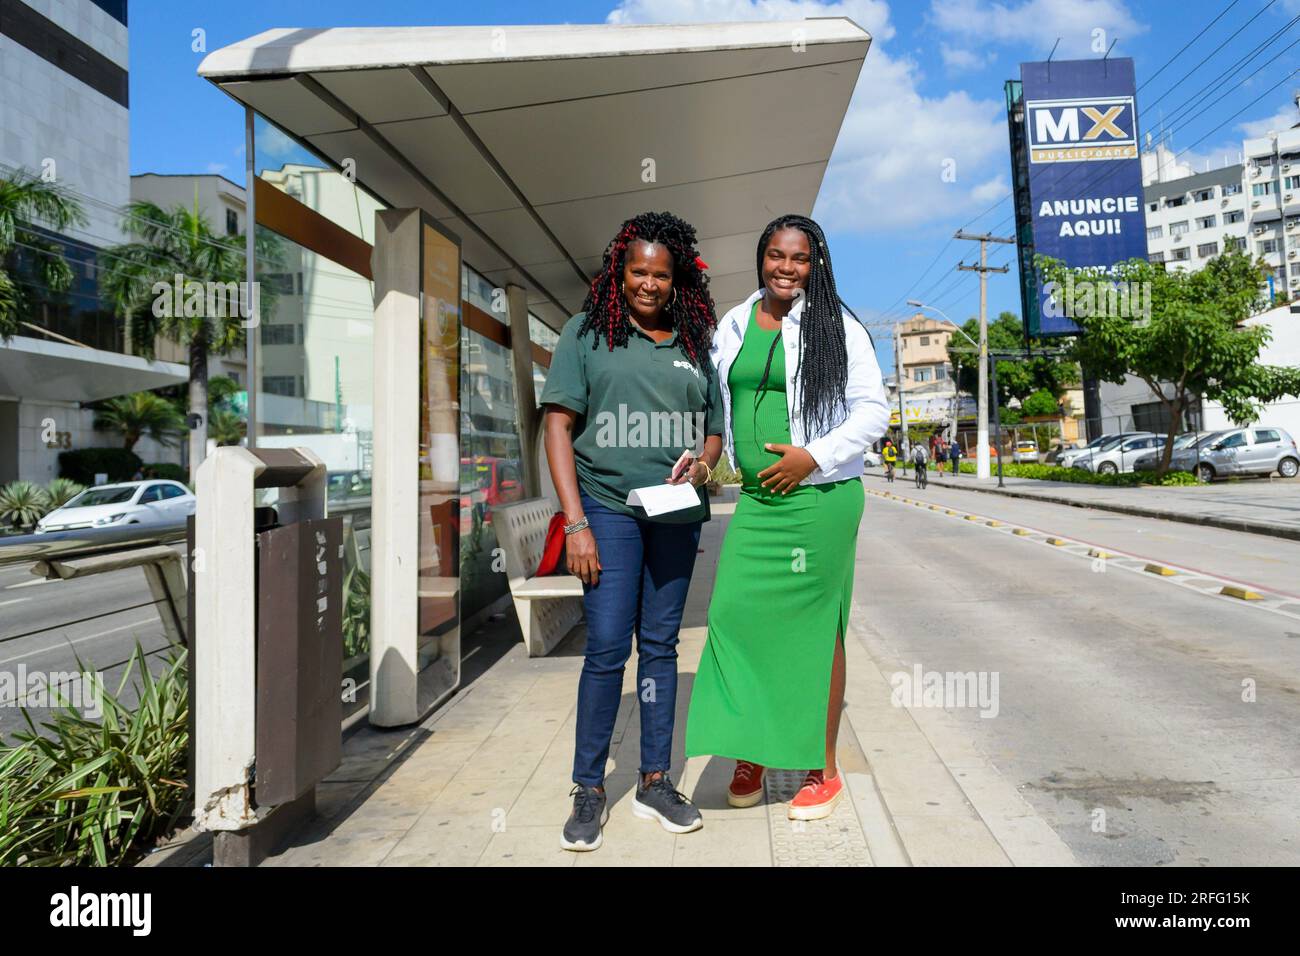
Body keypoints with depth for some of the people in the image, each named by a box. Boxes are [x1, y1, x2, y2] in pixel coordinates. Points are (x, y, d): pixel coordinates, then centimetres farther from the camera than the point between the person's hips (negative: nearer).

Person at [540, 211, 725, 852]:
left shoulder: (694, 344, 13)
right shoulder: (587, 332, 3)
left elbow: (714, 429, 19)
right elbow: (559, 426, -2)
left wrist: (702, 464, -6)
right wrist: (575, 523, -10)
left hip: (676, 512, 4)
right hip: (609, 507, -3)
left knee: (660, 644, 9)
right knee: (607, 647, -5)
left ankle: (655, 782, 22)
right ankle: (588, 789, 11)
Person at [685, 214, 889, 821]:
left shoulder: (836, 327, -2)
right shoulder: (733, 326, 11)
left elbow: (873, 411, -4)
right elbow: (718, 404, 20)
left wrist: (814, 455, -15)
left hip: (820, 499, -4)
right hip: (755, 499, 4)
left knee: (815, 629, 3)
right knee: (737, 615, 0)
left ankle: (822, 770, 19)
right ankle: (749, 755, 19)